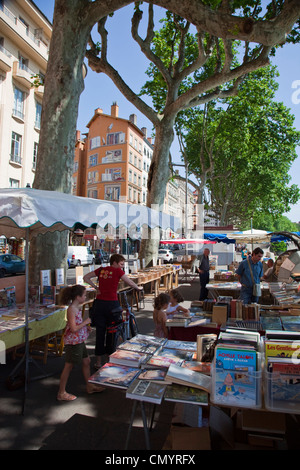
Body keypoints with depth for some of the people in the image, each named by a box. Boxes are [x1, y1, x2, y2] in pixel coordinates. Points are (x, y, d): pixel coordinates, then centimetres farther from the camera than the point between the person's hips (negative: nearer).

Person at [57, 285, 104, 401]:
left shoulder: (76, 308, 7)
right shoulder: (71, 309, -22)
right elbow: (73, 329, -27)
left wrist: (86, 326, 7)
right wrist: (85, 322, -17)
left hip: (79, 340, 10)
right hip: (73, 342, -10)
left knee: (86, 361, 18)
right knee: (69, 366, 3)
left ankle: (90, 386, 32)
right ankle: (61, 393, 17)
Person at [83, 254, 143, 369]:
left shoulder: (101, 270, 9)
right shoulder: (117, 271, -4)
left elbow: (86, 278, 12)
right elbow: (130, 283, 3)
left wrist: (96, 287, 12)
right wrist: (138, 288, 20)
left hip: (99, 303, 4)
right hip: (112, 304, -4)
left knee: (100, 332, 10)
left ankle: (99, 361, 18)